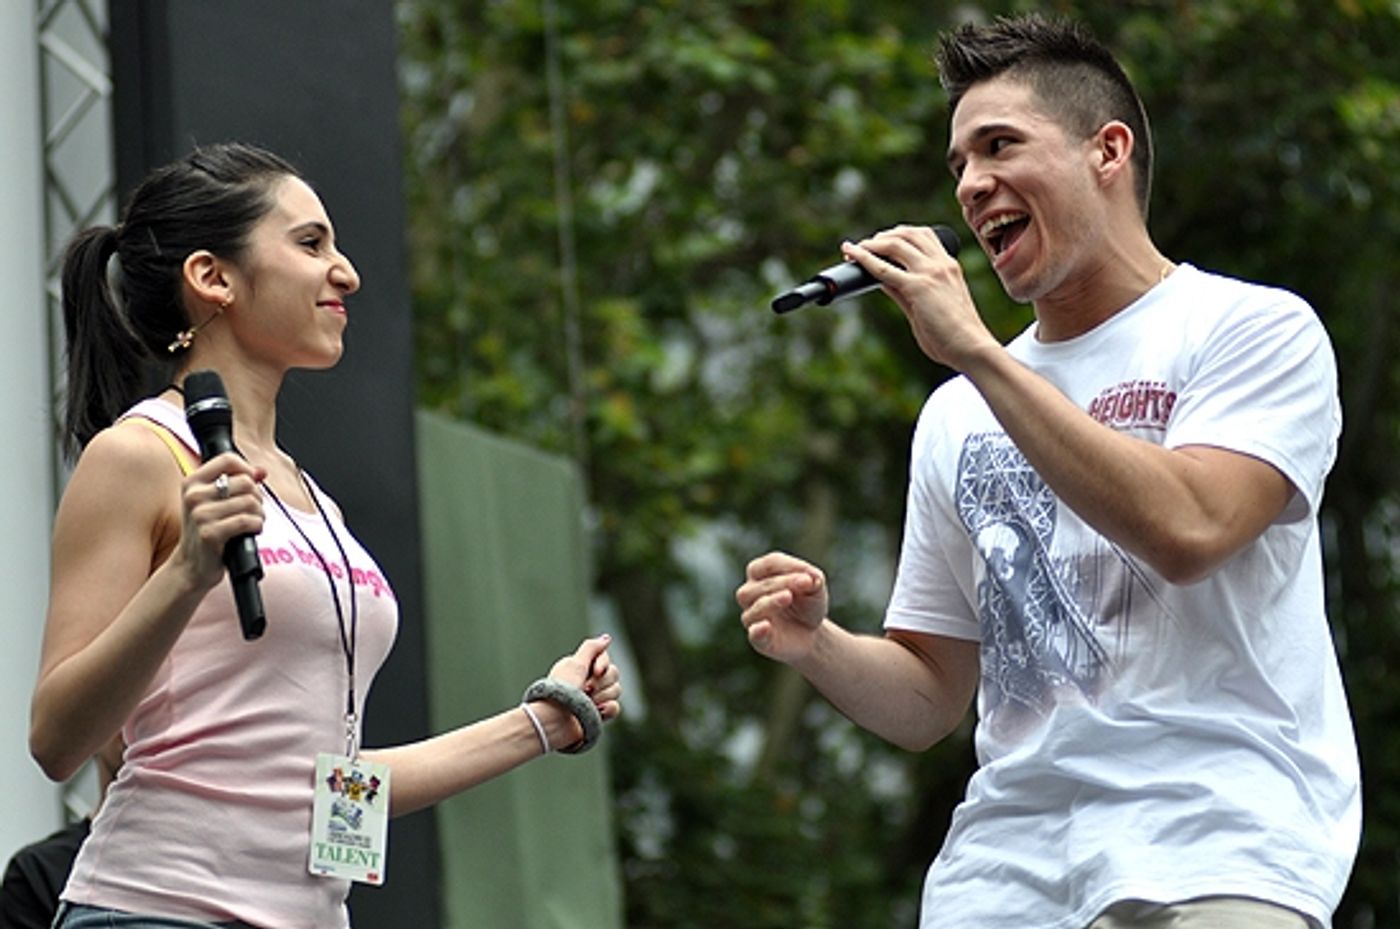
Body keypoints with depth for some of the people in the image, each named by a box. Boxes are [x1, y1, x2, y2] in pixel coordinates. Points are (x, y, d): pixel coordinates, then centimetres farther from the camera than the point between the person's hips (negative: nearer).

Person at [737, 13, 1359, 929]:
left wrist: (975, 350, -13)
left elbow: (1187, 530, -17)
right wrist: (817, 646, -3)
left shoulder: (1255, 329, 2)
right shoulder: (957, 415, 17)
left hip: (1214, 846, -5)